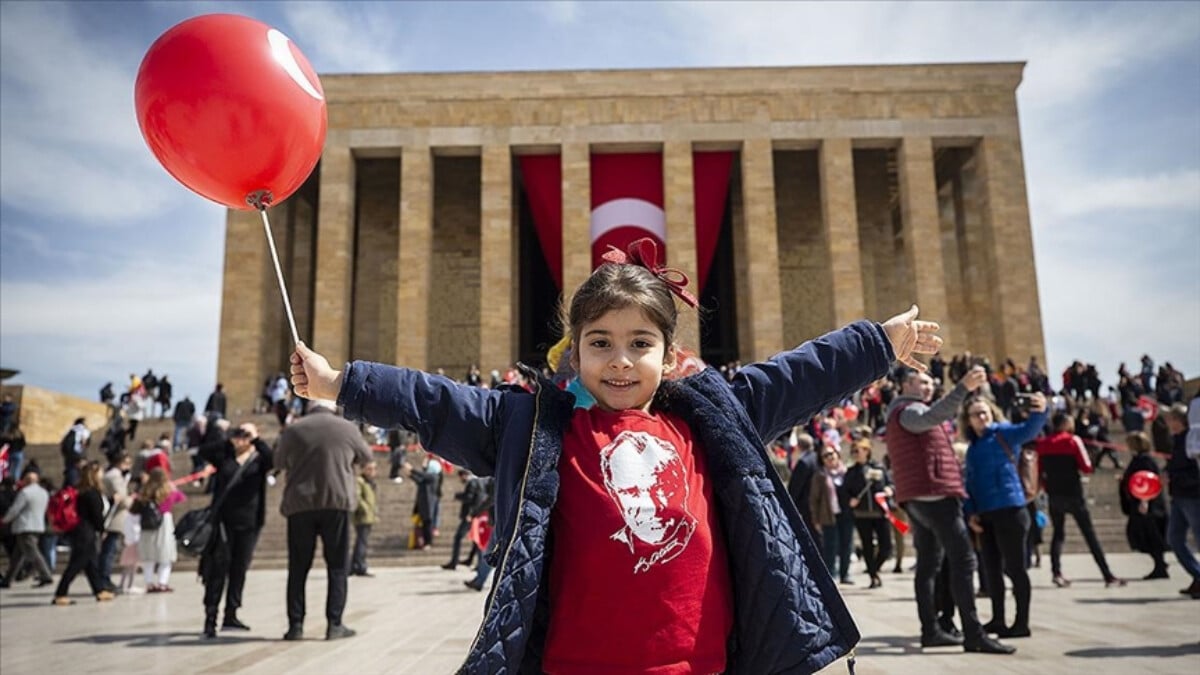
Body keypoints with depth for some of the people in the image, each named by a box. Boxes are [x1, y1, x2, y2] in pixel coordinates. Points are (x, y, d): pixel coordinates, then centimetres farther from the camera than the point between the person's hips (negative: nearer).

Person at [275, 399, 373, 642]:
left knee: (298, 568, 10)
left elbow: (279, 462, 17)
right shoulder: (347, 429, 1)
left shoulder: (293, 430, 4)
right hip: (337, 503, -1)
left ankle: (295, 624, 10)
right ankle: (335, 624, 4)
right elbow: (365, 457, 16)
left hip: (300, 504, 1)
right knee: (337, 566, 6)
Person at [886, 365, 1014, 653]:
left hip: (918, 497, 11)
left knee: (928, 564, 9)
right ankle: (974, 634, -15)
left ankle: (930, 631, 10)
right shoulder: (909, 410, -8)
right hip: (934, 494, -11)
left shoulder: (902, 415, 25)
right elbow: (931, 417, -31)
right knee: (963, 560, -12)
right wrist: (963, 388, -42)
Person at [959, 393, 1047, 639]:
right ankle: (998, 619, 25)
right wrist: (970, 512, 4)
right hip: (985, 514, 7)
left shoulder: (1004, 433, -2)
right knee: (991, 567, 13)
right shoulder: (972, 448, 17)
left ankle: (1022, 623, 6)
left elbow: (1029, 429, -23)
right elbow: (970, 483, 17)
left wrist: (1039, 412, -44)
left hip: (1009, 510, -7)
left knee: (1014, 567, -2)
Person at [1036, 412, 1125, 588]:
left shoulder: (1042, 444, 3)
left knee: (1058, 533, 14)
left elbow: (1039, 470, 4)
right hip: (1073, 494, -3)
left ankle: (1056, 572, 2)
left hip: (1054, 495, 3)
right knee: (1090, 534, 3)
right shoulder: (1073, 440, -8)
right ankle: (1108, 575, 4)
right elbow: (1086, 467, -10)